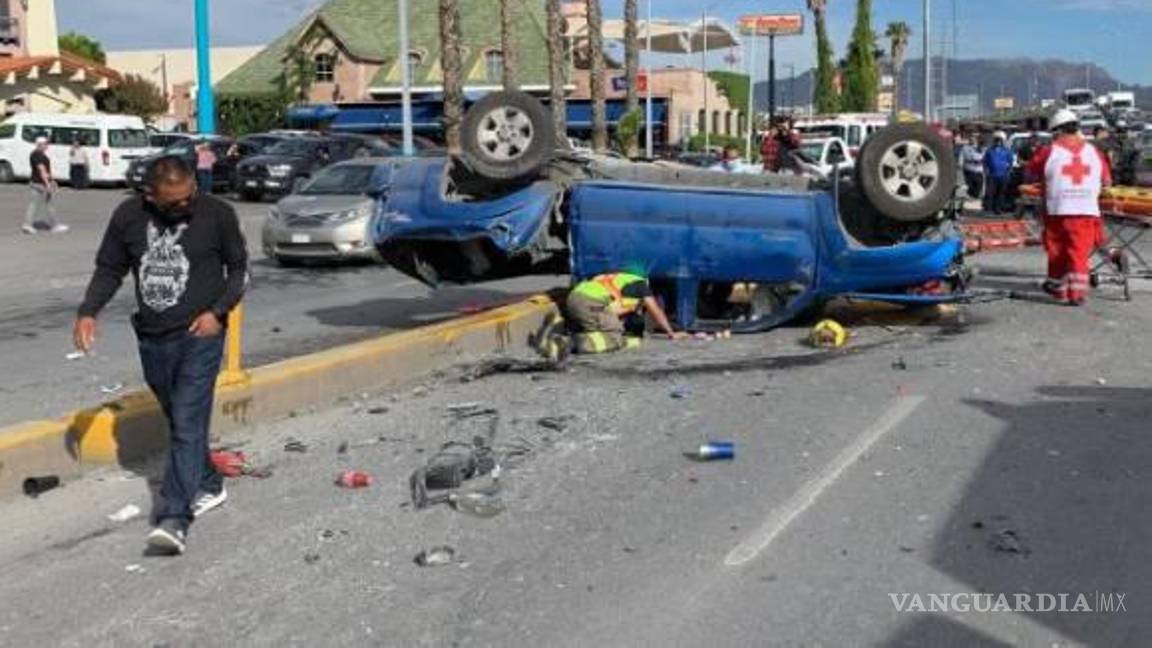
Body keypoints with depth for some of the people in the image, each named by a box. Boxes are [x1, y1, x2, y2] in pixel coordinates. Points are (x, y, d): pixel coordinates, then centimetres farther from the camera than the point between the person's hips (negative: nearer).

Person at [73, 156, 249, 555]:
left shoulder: (217, 214, -7)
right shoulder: (129, 216, 1)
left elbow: (239, 268, 3)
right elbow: (109, 269, 11)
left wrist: (218, 311, -11)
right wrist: (88, 312, -3)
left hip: (199, 337, -4)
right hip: (152, 339, 4)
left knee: (187, 426, -12)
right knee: (178, 422, 16)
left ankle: (174, 520, -16)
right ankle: (208, 486, 37)